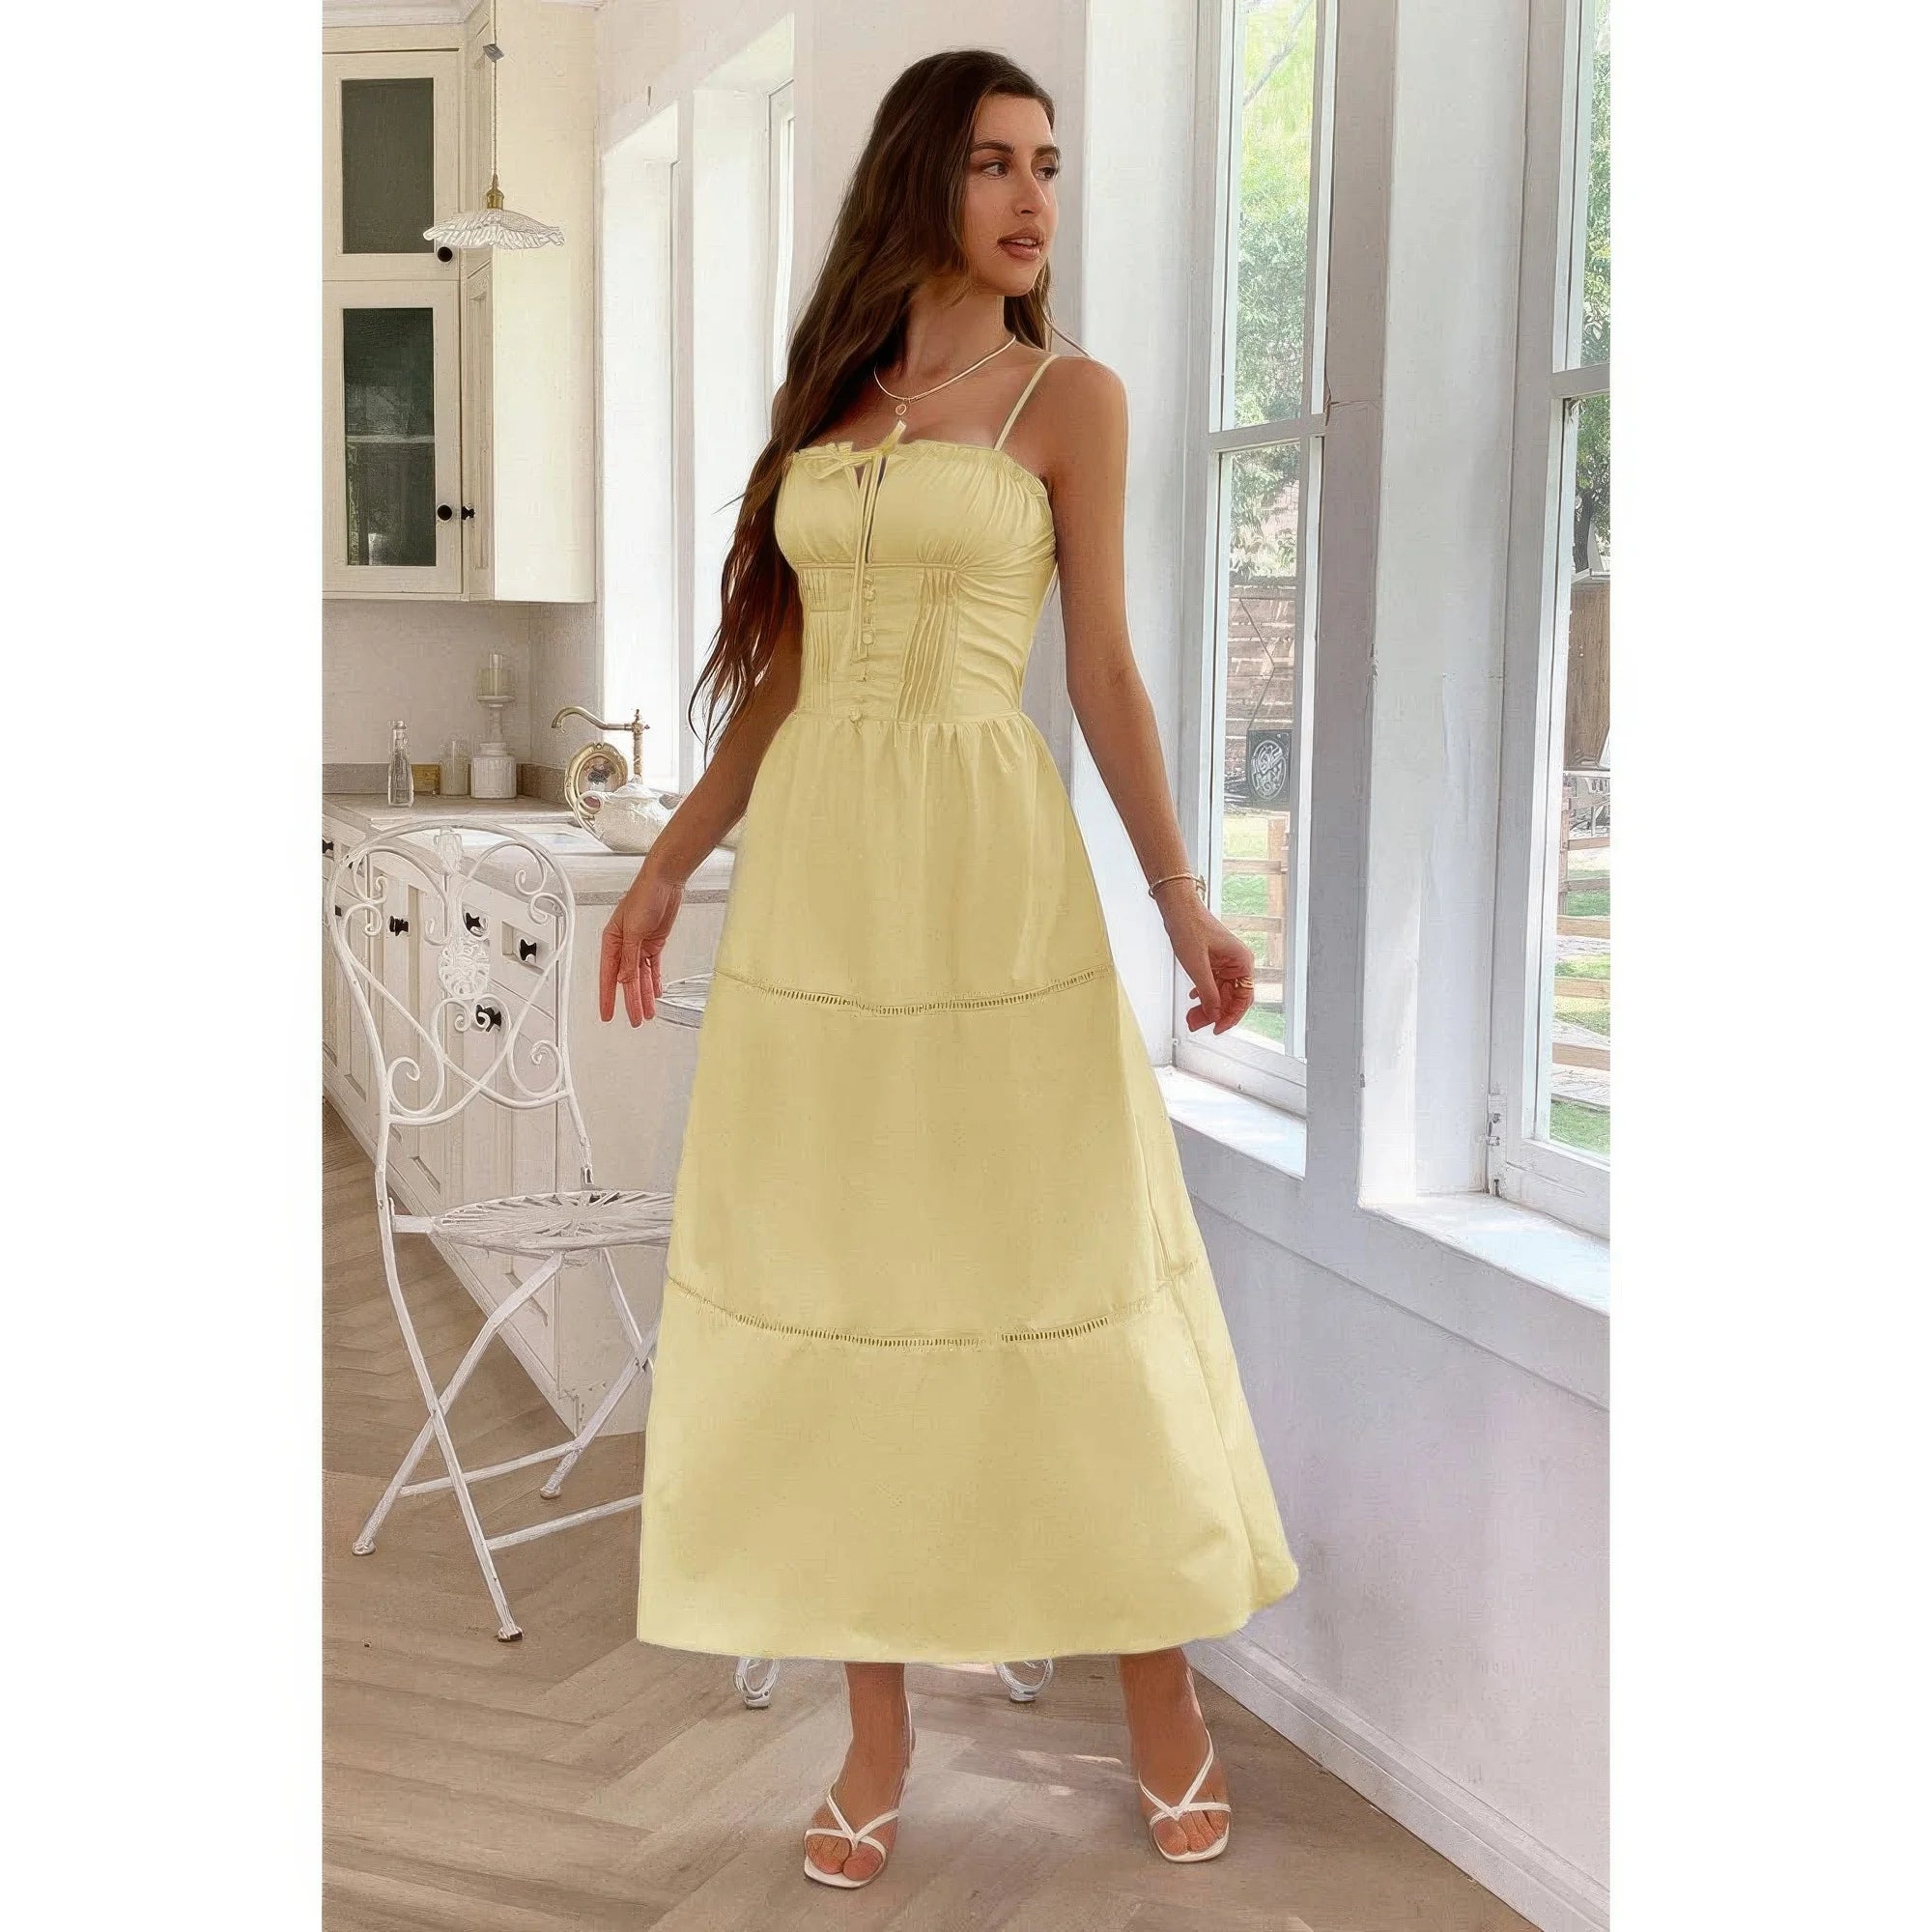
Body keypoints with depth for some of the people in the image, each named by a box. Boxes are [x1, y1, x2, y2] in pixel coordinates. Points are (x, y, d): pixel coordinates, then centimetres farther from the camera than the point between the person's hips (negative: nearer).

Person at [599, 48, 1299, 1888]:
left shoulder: (1071, 395, 3)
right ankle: (877, 1729, 16)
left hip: (992, 868, -4)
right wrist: (666, 865, 13)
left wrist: (1182, 894, -5)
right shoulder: (824, 399, 14)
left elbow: (1104, 667, 1)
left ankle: (1161, 1696, 16)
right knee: (836, 1279, 5)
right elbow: (780, 673, 16)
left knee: (1060, 1270, 0)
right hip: (811, 873, 4)